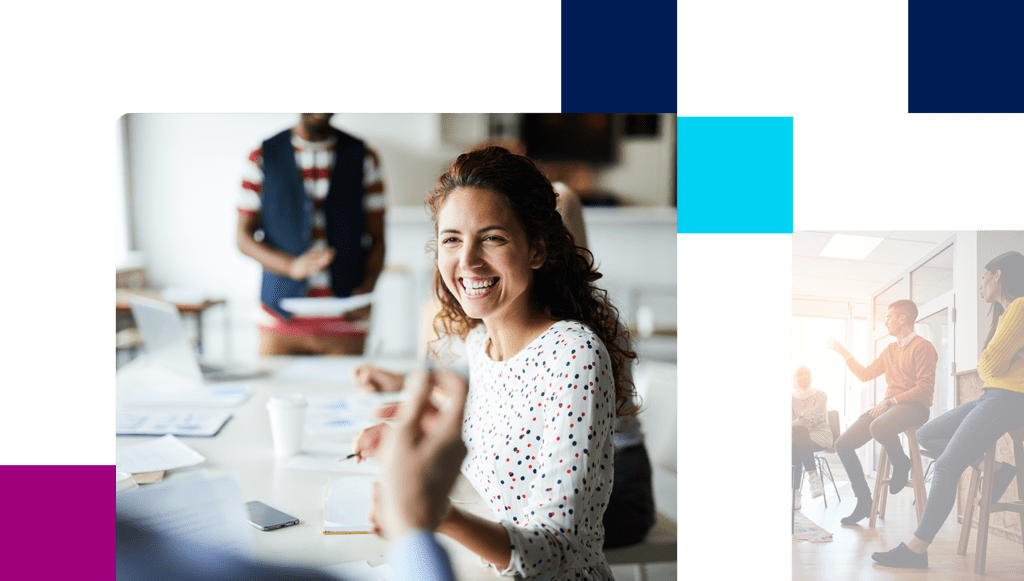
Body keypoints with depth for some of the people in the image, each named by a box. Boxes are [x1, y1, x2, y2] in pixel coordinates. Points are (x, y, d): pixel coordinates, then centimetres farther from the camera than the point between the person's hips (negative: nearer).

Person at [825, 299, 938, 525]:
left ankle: (901, 464, -9)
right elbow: (866, 374, 27)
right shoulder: (891, 349, 21)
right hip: (888, 406, 8)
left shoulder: (923, 347, -6)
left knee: (878, 427, -41)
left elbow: (925, 388, -14)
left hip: (913, 406, -8)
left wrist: (890, 401, -18)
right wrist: (844, 353, 24)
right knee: (843, 444, -8)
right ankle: (864, 502, -1)